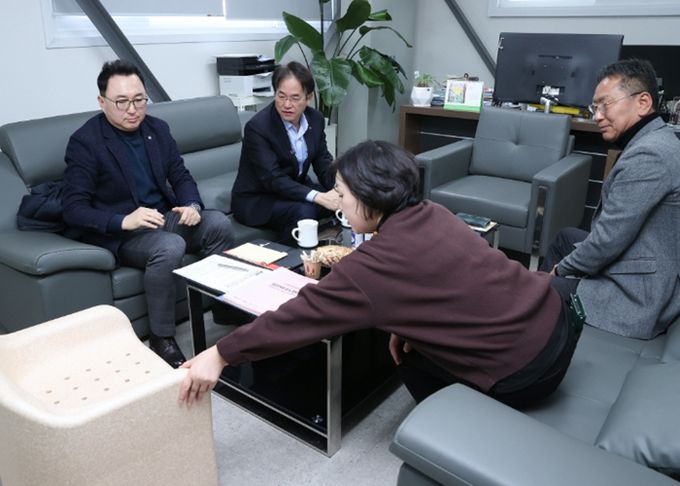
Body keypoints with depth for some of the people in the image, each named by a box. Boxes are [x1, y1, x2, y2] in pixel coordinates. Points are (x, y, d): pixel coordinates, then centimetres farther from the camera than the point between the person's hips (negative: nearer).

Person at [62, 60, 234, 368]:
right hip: (119, 232, -5)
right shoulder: (85, 141, -11)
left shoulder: (157, 129, 6)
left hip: (165, 217, 6)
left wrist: (192, 205, -14)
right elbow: (74, 209, -15)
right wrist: (123, 221, -32)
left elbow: (181, 176, 9)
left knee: (219, 224, -19)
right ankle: (161, 339, -17)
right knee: (171, 247, -34)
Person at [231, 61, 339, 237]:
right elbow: (273, 179, -28)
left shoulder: (315, 119, -2)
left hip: (297, 188, 6)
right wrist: (318, 197, -39)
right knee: (303, 212, -33)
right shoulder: (257, 127, -22)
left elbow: (323, 162, 0)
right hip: (257, 199, -6)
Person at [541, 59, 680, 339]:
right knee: (566, 237, 27)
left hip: (635, 296, -10)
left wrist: (561, 270, -7)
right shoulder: (656, 141, 9)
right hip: (652, 281, 10)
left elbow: (609, 239, -24)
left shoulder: (647, 155, -24)